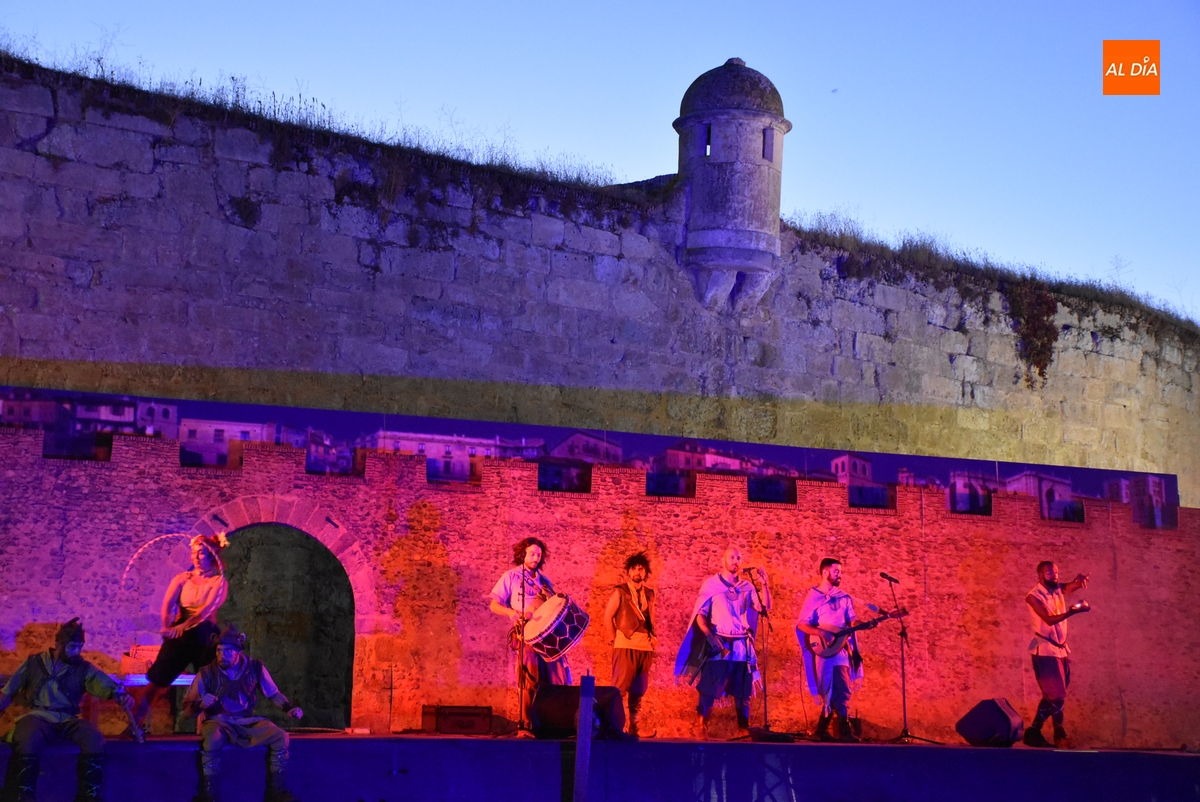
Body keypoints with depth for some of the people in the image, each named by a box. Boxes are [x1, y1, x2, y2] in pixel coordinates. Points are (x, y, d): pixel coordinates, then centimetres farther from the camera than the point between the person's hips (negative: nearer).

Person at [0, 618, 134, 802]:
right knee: (27, 742, -39)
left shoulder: (84, 668, 13)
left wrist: (122, 695, -23)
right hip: (37, 717, -1)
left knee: (94, 740, -32)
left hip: (68, 720, 1)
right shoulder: (33, 663, 14)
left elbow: (106, 685, -1)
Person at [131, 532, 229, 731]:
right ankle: (134, 724, 1)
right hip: (180, 635, 2)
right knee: (157, 680, -2)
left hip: (205, 636, -2)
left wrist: (184, 626, -25)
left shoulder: (219, 581, 1)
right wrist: (168, 626, -23)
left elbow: (207, 609, -14)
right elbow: (168, 604, -4)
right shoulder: (182, 579, 10)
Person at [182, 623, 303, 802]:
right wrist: (201, 704, -27)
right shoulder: (207, 673, -11)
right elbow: (188, 706, -4)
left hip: (247, 721, 3)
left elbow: (273, 693, 7)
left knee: (280, 737, -18)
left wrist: (289, 708, -9)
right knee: (212, 741, -37)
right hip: (218, 721, -2)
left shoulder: (255, 667, -5)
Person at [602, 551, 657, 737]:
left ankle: (633, 725, 12)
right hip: (626, 645, -5)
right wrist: (614, 640, -3)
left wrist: (654, 610, 2)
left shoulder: (650, 594, 15)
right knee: (620, 687, -8)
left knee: (638, 690, 6)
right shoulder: (620, 592, 1)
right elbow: (607, 617, -1)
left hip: (646, 646, 5)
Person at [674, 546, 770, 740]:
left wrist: (763, 584, -7)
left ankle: (744, 730, 13)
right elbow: (700, 614, -2)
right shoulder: (711, 584, 2)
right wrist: (709, 636, -15)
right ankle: (701, 729, 0)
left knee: (743, 691, 5)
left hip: (742, 645, 4)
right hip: (718, 645, -4)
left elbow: (765, 607, 2)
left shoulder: (747, 587, 12)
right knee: (709, 690, -5)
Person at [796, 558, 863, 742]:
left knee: (838, 692, 5)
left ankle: (823, 728, 16)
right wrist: (820, 632, -21)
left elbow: (852, 621, 12)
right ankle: (844, 730, -3)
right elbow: (801, 625, -7)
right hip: (824, 649, -5)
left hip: (842, 646, 5)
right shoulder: (813, 597, -2)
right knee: (837, 692, -8)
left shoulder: (844, 597, 14)